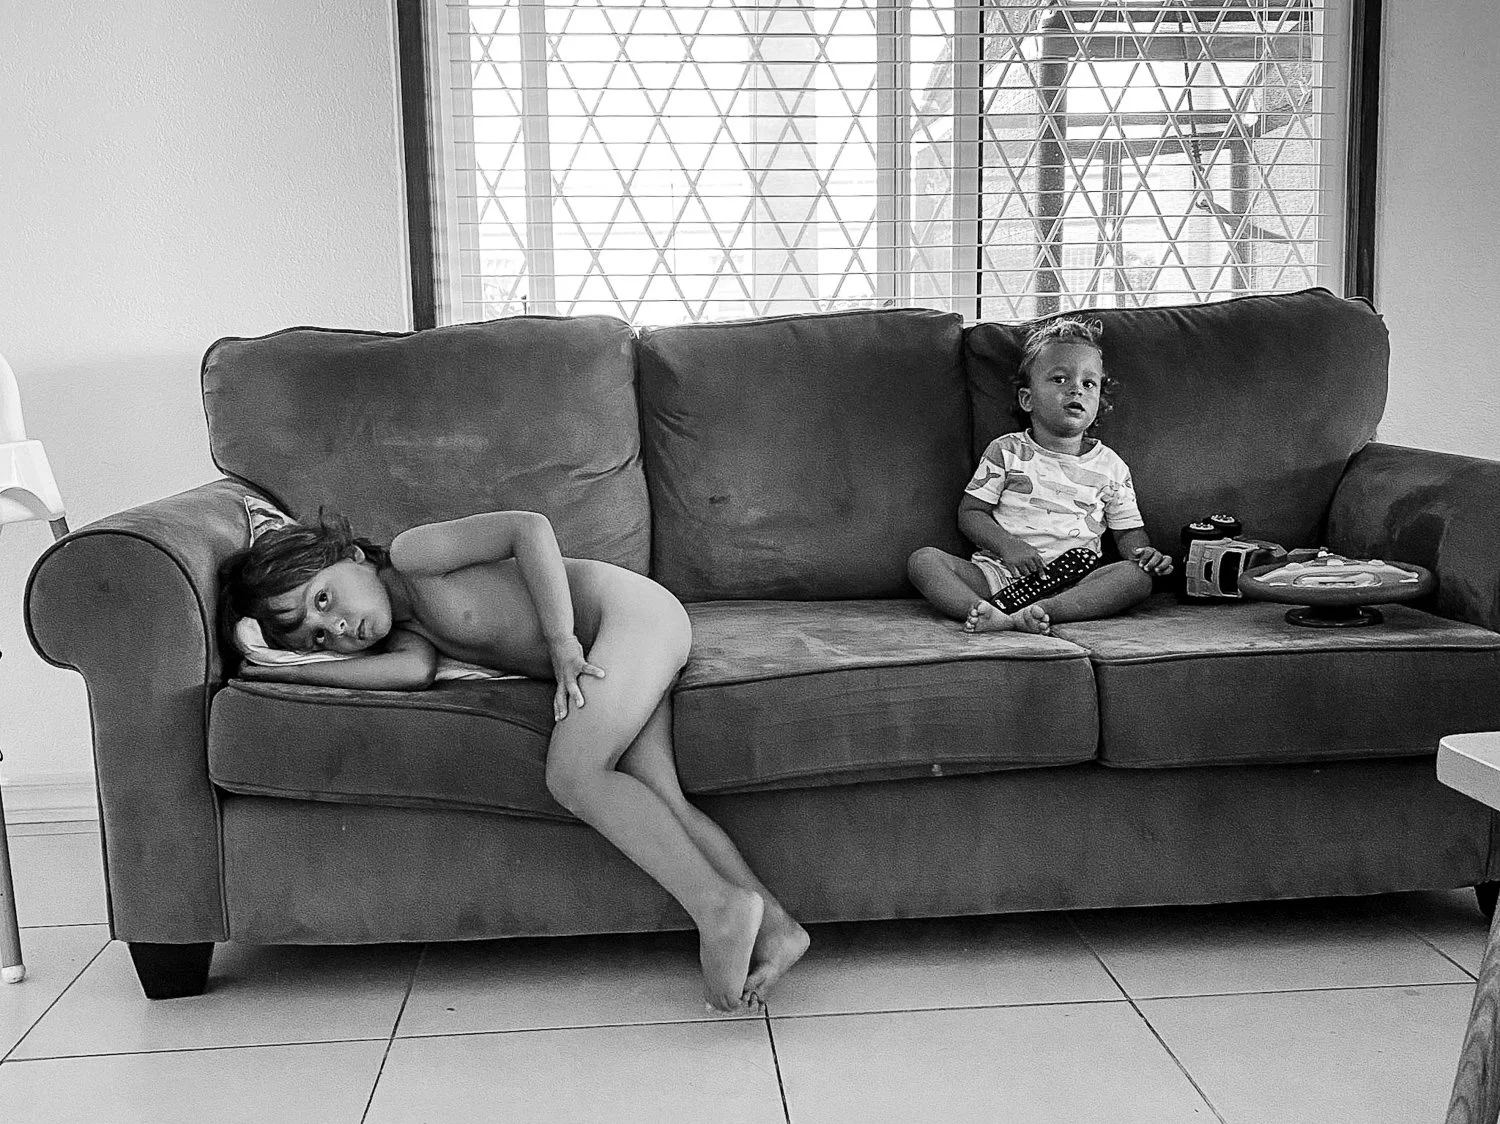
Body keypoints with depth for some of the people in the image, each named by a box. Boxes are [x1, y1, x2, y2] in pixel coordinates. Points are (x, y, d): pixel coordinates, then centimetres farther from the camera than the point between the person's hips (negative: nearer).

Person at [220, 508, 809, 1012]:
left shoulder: (410, 554, -4)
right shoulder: (406, 631, 16)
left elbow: (529, 527, -13)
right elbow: (413, 670, -7)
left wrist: (562, 641, -17)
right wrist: (297, 671, -3)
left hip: (630, 609, -8)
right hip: (607, 652, 8)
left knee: (572, 774, -25)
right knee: (657, 798, -13)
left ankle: (717, 906, -33)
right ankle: (772, 926, -21)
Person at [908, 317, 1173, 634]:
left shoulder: (1110, 467, 12)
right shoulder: (1006, 451, 8)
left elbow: (1128, 532, 15)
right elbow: (970, 513, 6)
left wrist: (1144, 553, -10)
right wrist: (1007, 544, -13)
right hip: (999, 571, 0)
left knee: (1138, 577, -26)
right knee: (923, 559, -22)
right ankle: (987, 611, -49)